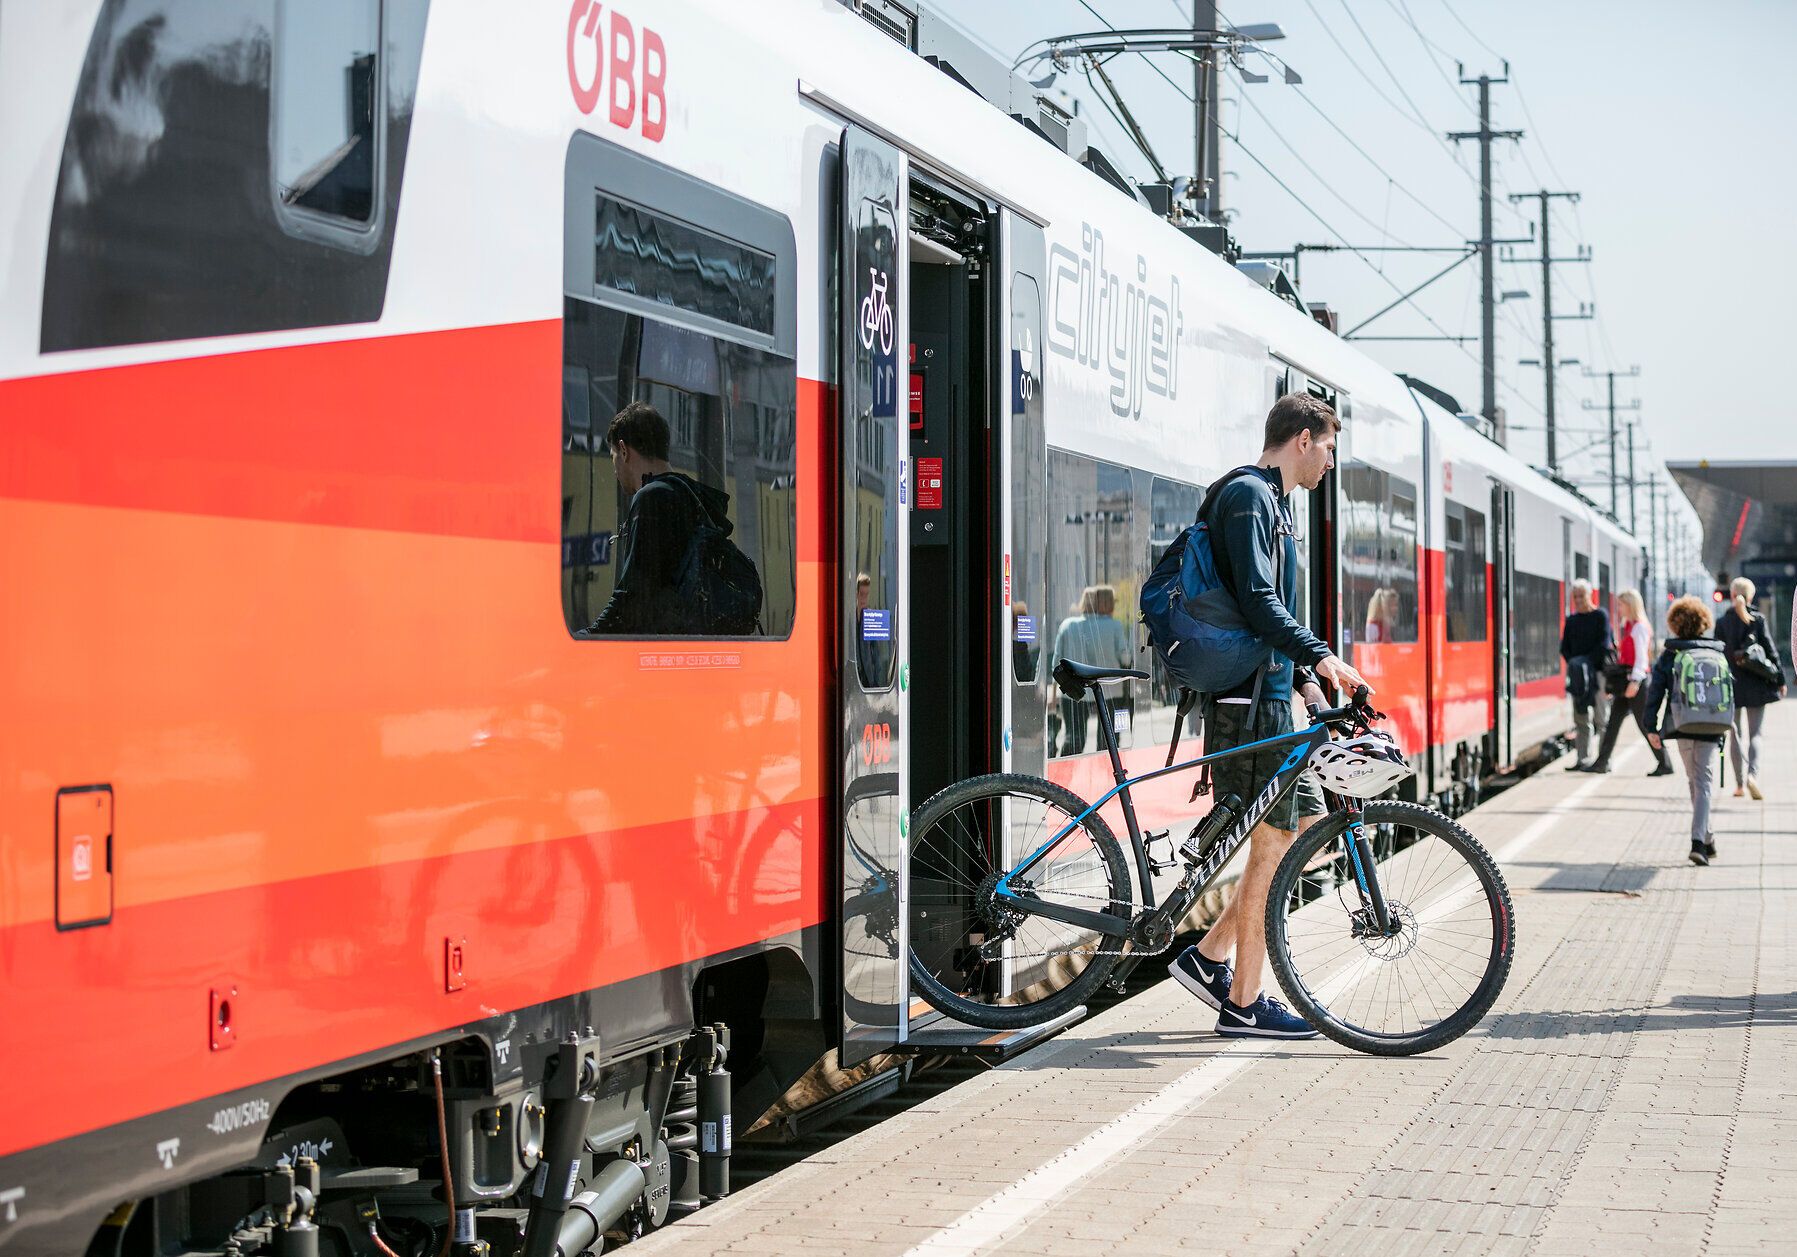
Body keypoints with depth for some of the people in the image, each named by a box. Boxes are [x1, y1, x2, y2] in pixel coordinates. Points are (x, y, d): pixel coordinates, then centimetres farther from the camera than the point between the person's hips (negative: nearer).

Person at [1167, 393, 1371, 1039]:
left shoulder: (1272, 501, 21)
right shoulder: (1247, 495, -11)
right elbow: (1257, 600, -22)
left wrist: (1303, 677, 19)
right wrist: (1319, 655, -29)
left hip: (1269, 695, 10)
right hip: (1247, 699, -10)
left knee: (1309, 825, 11)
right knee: (1274, 840, -6)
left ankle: (1208, 956, 14)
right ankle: (1244, 1002, 0)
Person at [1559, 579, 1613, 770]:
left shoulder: (1600, 615, 0)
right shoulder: (1571, 620, 16)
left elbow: (1603, 645, -8)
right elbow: (1564, 646, 15)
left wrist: (1588, 662, -14)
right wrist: (1573, 662, -3)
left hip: (1596, 671, -6)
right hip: (1577, 674, 6)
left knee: (1601, 718, -6)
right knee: (1580, 719, 5)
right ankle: (1583, 760, 7)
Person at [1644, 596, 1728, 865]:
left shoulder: (1668, 656, 0)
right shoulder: (1717, 654, 3)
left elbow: (1655, 692, -3)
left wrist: (1652, 727, 2)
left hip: (1682, 728, 0)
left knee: (1694, 781, 17)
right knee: (1703, 783, -1)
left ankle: (1706, 838, 24)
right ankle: (1699, 841, -16)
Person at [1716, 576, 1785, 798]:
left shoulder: (1722, 623, -2)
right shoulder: (1758, 619, -5)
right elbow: (1770, 650, -3)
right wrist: (1780, 680, 4)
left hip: (1731, 684, 1)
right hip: (1756, 684, -1)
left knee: (1736, 734, 11)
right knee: (1755, 734, 5)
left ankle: (1740, 784, 12)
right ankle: (1753, 774, -18)